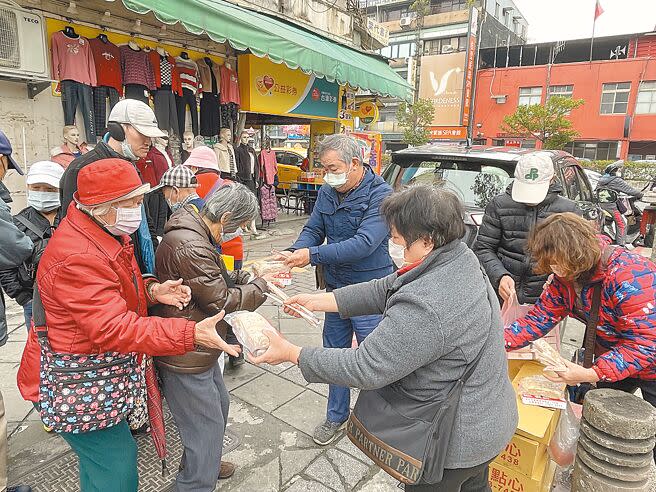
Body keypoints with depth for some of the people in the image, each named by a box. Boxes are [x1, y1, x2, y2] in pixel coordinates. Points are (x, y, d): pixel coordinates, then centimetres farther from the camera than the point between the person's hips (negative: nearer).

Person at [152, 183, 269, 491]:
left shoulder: (193, 233, 4)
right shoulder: (191, 248, -30)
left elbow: (219, 280, 13)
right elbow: (223, 301, -24)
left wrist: (248, 277, -2)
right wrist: (262, 285, -10)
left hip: (197, 351, 11)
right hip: (185, 359, -11)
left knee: (219, 405, 27)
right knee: (207, 428, 5)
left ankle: (204, 463, 50)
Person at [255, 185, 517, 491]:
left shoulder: (424, 308, -38)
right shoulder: (461, 258, -8)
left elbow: (365, 369, -30)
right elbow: (385, 291, -2)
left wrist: (291, 354, -20)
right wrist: (318, 301, -2)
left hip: (455, 443, -8)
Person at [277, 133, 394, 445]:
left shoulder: (380, 195, -19)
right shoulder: (327, 193, 2)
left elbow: (364, 243, -29)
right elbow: (313, 229, 4)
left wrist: (312, 255, -31)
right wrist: (294, 252, -18)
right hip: (336, 290, 7)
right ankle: (336, 417, 40)